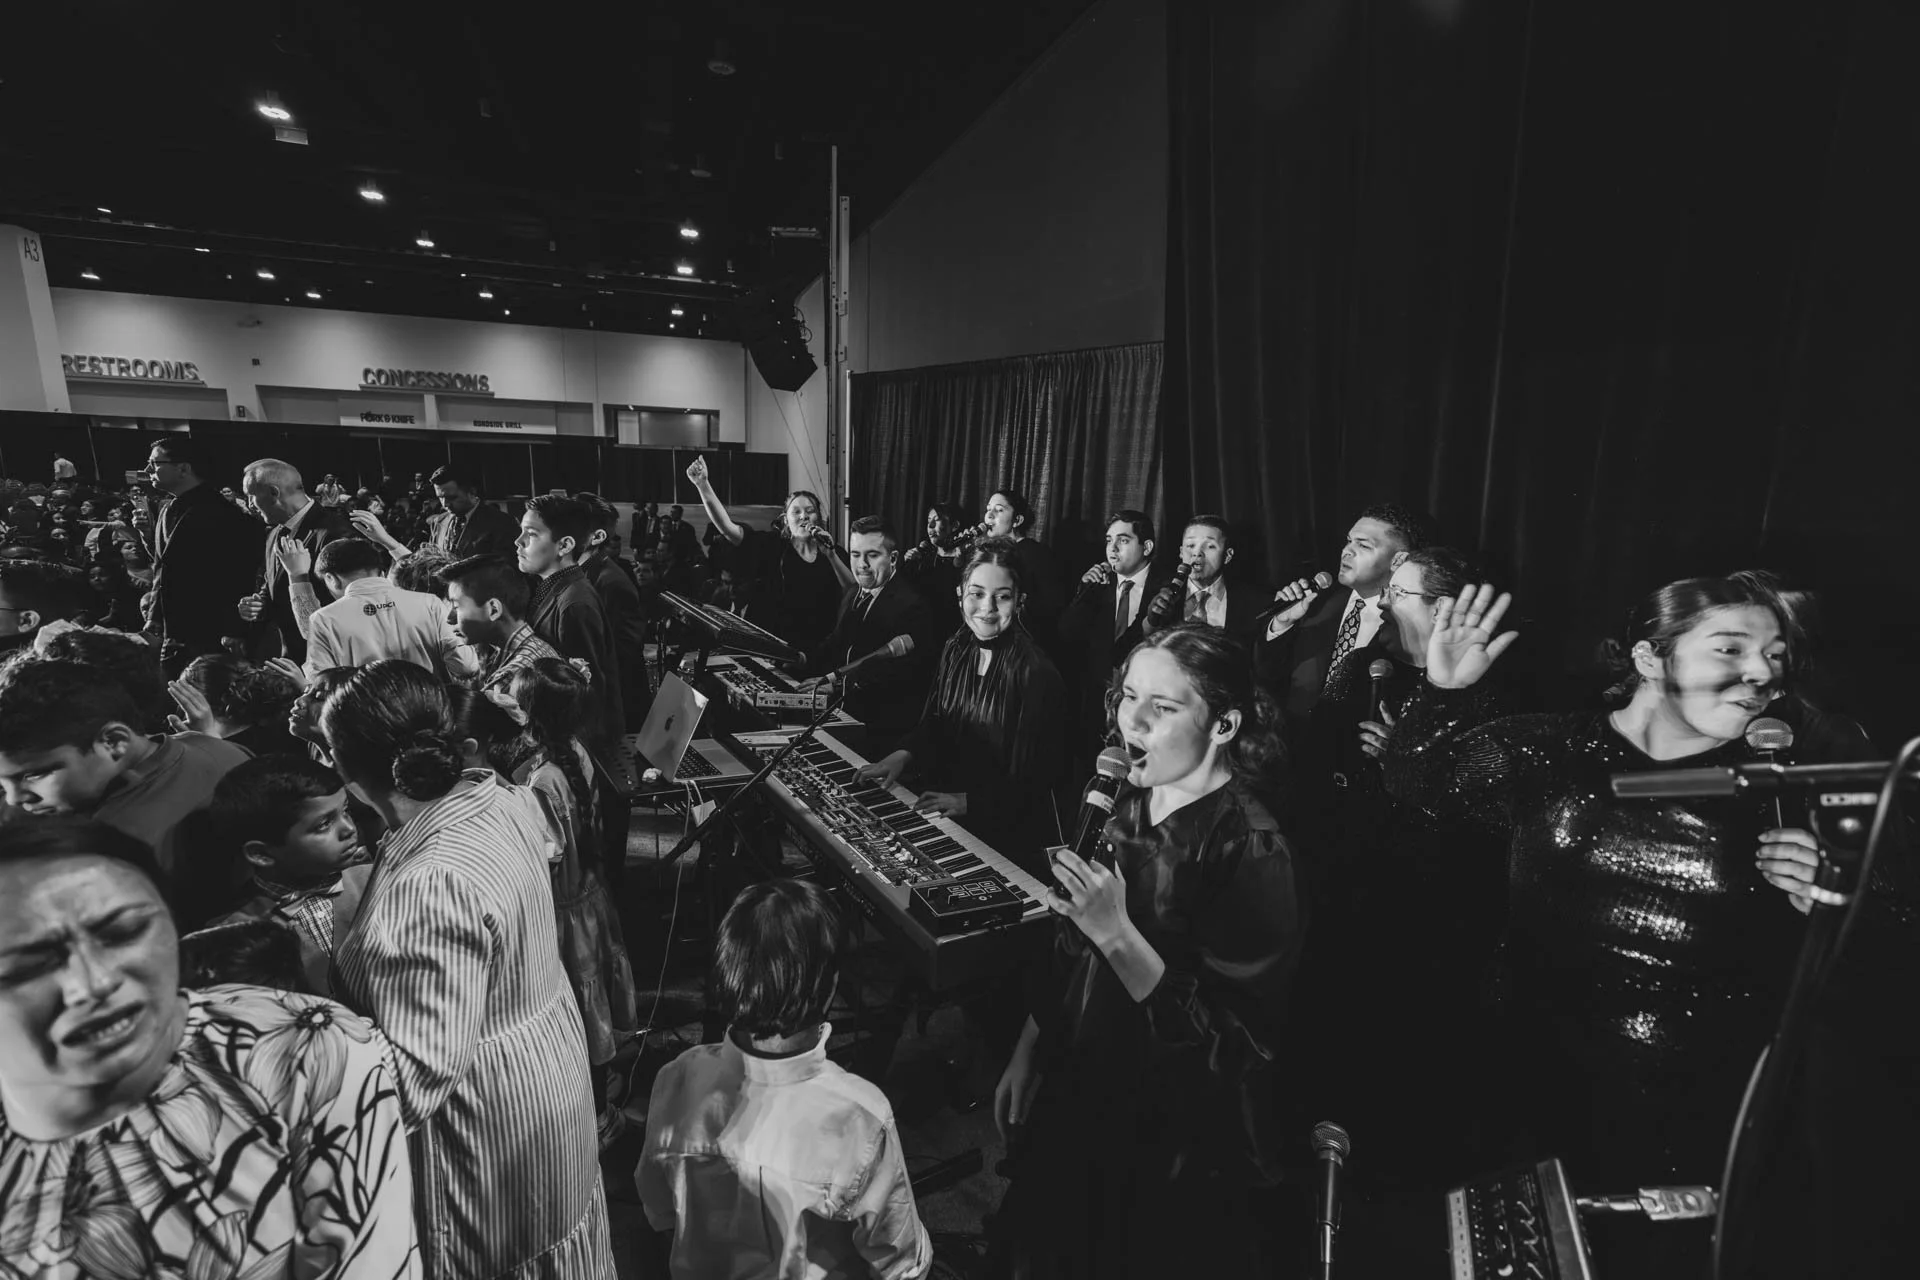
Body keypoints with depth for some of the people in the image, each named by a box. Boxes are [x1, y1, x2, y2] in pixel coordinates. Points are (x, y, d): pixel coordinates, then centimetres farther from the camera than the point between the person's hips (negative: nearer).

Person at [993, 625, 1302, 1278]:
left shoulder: (1251, 852, -25)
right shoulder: (1131, 802, -6)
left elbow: (1234, 1041, -25)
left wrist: (1118, 935, -33)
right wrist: (1028, 1050, 10)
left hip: (1181, 1148, -6)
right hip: (1084, 1100, 6)